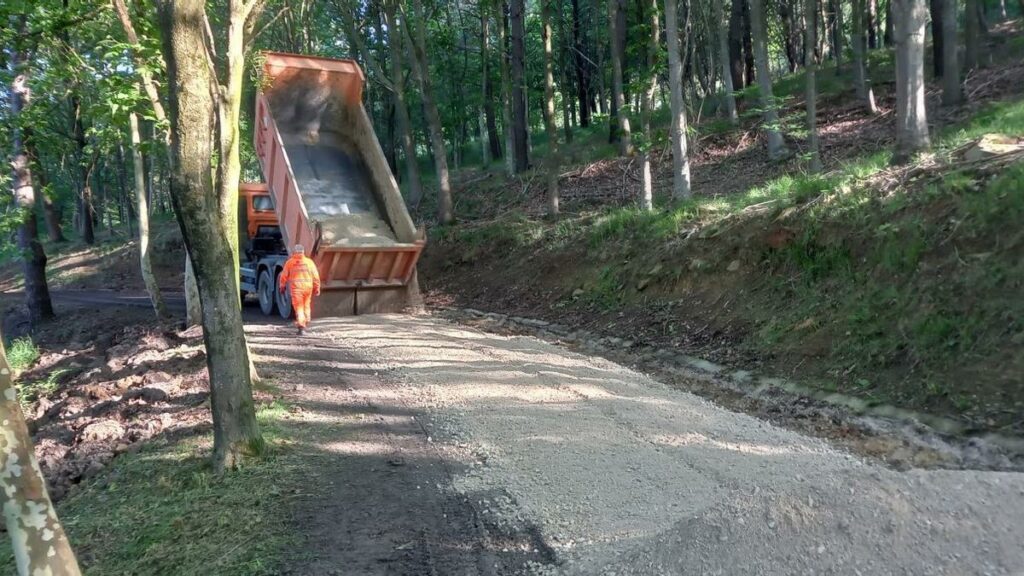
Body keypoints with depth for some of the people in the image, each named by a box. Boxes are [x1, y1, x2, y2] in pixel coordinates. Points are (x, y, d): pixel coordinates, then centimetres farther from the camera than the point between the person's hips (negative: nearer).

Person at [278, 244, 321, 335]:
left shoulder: (289, 262, 0)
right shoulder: (309, 262, 3)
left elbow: (284, 275, 5)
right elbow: (315, 276, 3)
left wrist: (282, 286, 19)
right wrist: (317, 288, 11)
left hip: (296, 287, -2)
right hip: (308, 287, 2)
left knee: (298, 307, -1)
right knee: (306, 305, 21)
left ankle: (301, 327, -13)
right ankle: (306, 323, 30)